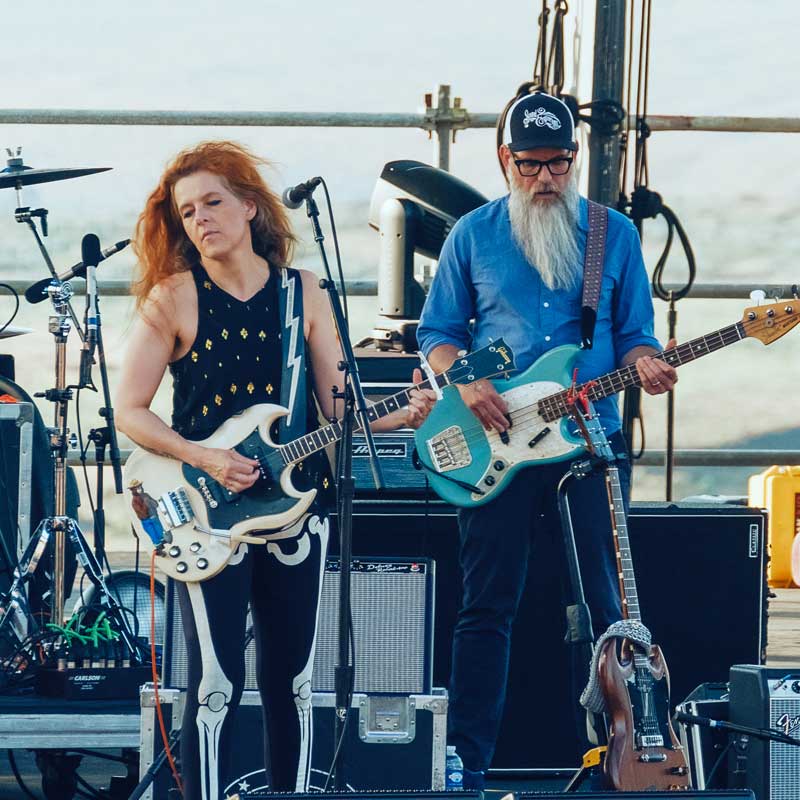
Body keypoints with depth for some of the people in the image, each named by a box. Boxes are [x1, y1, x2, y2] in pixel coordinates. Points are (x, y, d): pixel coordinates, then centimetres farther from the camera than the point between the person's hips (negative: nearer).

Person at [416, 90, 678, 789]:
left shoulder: (615, 234, 7)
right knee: (488, 606, 0)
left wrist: (645, 365, -12)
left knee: (604, 603, 1)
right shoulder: (473, 235, 5)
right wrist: (465, 385, -11)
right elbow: (438, 334, 9)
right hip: (496, 444, -1)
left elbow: (634, 334, 10)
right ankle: (468, 764, 3)